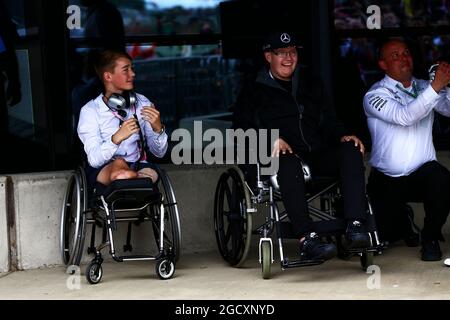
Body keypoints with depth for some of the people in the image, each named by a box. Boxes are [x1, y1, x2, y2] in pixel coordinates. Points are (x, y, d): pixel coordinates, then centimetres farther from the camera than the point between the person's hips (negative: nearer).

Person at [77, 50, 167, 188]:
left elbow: (159, 152, 7)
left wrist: (158, 128, -14)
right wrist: (117, 138, -34)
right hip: (102, 171, -2)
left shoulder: (142, 103, 7)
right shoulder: (90, 111, -5)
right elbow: (94, 159, -16)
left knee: (151, 173, -34)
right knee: (119, 164, -38)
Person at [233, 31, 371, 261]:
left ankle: (355, 226, -39)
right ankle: (307, 239, -50)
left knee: (351, 150, -26)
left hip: (317, 156, 4)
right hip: (282, 155, -4)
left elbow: (329, 120, 24)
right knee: (288, 164, -40)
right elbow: (241, 130, 2)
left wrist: (343, 136, 0)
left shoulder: (311, 84, 27)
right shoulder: (253, 91, 14)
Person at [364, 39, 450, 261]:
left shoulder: (424, 88, 9)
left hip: (422, 173, 2)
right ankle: (400, 217, 30)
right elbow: (404, 117, -26)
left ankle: (430, 238, -8)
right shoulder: (375, 95, -7)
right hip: (386, 181, -2)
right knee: (387, 234, -9)